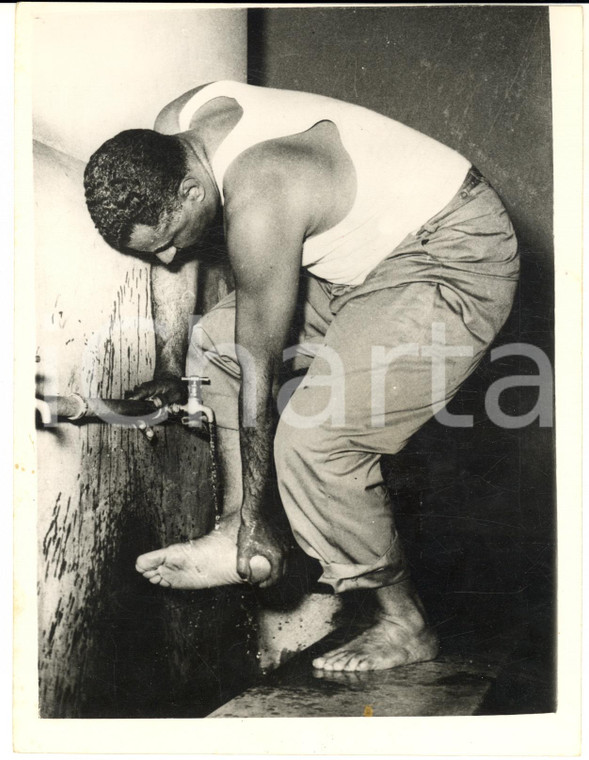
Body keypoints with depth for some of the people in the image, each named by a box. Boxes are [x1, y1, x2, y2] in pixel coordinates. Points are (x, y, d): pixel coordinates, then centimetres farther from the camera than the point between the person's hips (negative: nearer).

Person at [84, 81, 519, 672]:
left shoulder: (258, 206, -32)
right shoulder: (169, 136, -7)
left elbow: (260, 377, -24)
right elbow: (172, 254, 10)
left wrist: (255, 520, -12)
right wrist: (170, 368, 7)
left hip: (455, 264, -10)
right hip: (371, 249, 10)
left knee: (313, 440, -20)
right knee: (216, 342, 7)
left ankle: (406, 626, 1)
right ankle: (241, 540, 9)